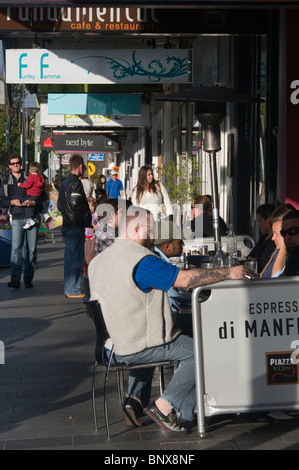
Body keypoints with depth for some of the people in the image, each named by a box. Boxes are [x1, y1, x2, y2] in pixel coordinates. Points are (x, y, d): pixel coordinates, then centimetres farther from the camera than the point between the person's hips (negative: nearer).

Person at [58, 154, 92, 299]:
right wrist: (88, 218, -10)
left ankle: (69, 288, 19)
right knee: (76, 258, -5)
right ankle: (73, 290, -2)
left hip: (66, 225, 10)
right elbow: (76, 204, -21)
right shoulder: (75, 183, -14)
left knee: (69, 258, 14)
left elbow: (59, 204, 19)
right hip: (76, 226, -10)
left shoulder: (64, 183, 16)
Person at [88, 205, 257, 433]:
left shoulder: (97, 261, 7)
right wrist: (229, 272, -19)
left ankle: (135, 398, 23)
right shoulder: (141, 260, -20)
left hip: (113, 345, 9)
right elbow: (185, 279, -25)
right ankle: (164, 406, -5)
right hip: (138, 347, -9)